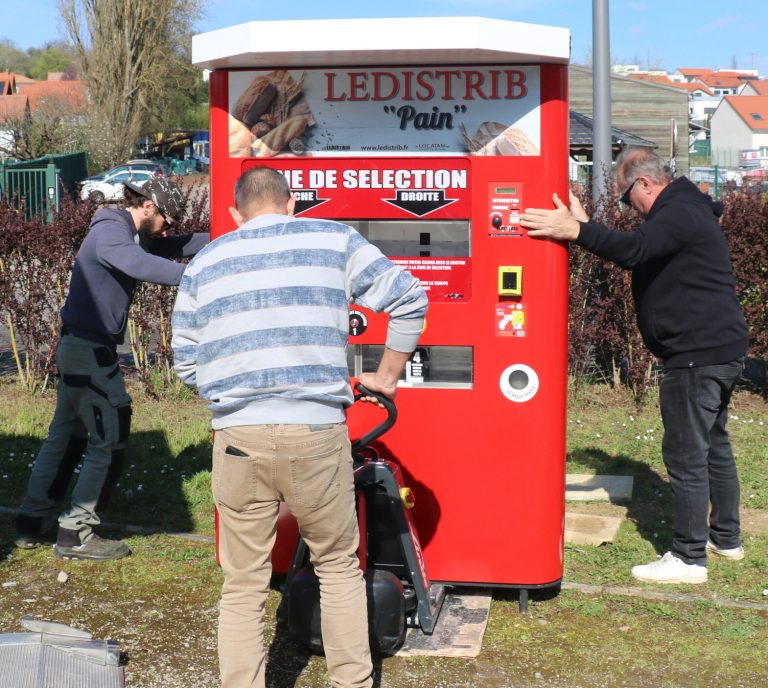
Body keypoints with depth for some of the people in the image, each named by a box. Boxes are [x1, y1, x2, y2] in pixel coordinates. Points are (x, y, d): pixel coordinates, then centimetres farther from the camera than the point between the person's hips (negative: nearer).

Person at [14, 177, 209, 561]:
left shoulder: (132, 234, 11)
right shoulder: (110, 232, -19)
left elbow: (173, 247, 17)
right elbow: (142, 265, -37)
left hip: (78, 347, 10)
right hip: (91, 352, -10)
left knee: (65, 435, 17)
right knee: (108, 441, -3)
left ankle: (34, 523, 25)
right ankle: (75, 536, 4)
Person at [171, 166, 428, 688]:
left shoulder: (204, 264, 14)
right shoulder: (334, 241, 8)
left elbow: (186, 362, 14)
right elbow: (409, 298, 5)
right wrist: (386, 378, 15)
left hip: (238, 438, 1)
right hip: (317, 434, -1)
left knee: (243, 586, 10)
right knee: (339, 565, 17)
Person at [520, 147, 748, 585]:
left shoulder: (679, 214, -16)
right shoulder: (686, 209, 18)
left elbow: (634, 250, -34)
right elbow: (642, 253, 16)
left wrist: (575, 230, -37)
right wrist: (585, 227, 9)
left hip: (698, 355, -11)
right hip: (722, 349, 11)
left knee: (686, 454, -5)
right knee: (714, 445, 20)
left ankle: (690, 557, 1)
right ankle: (726, 538, 32)